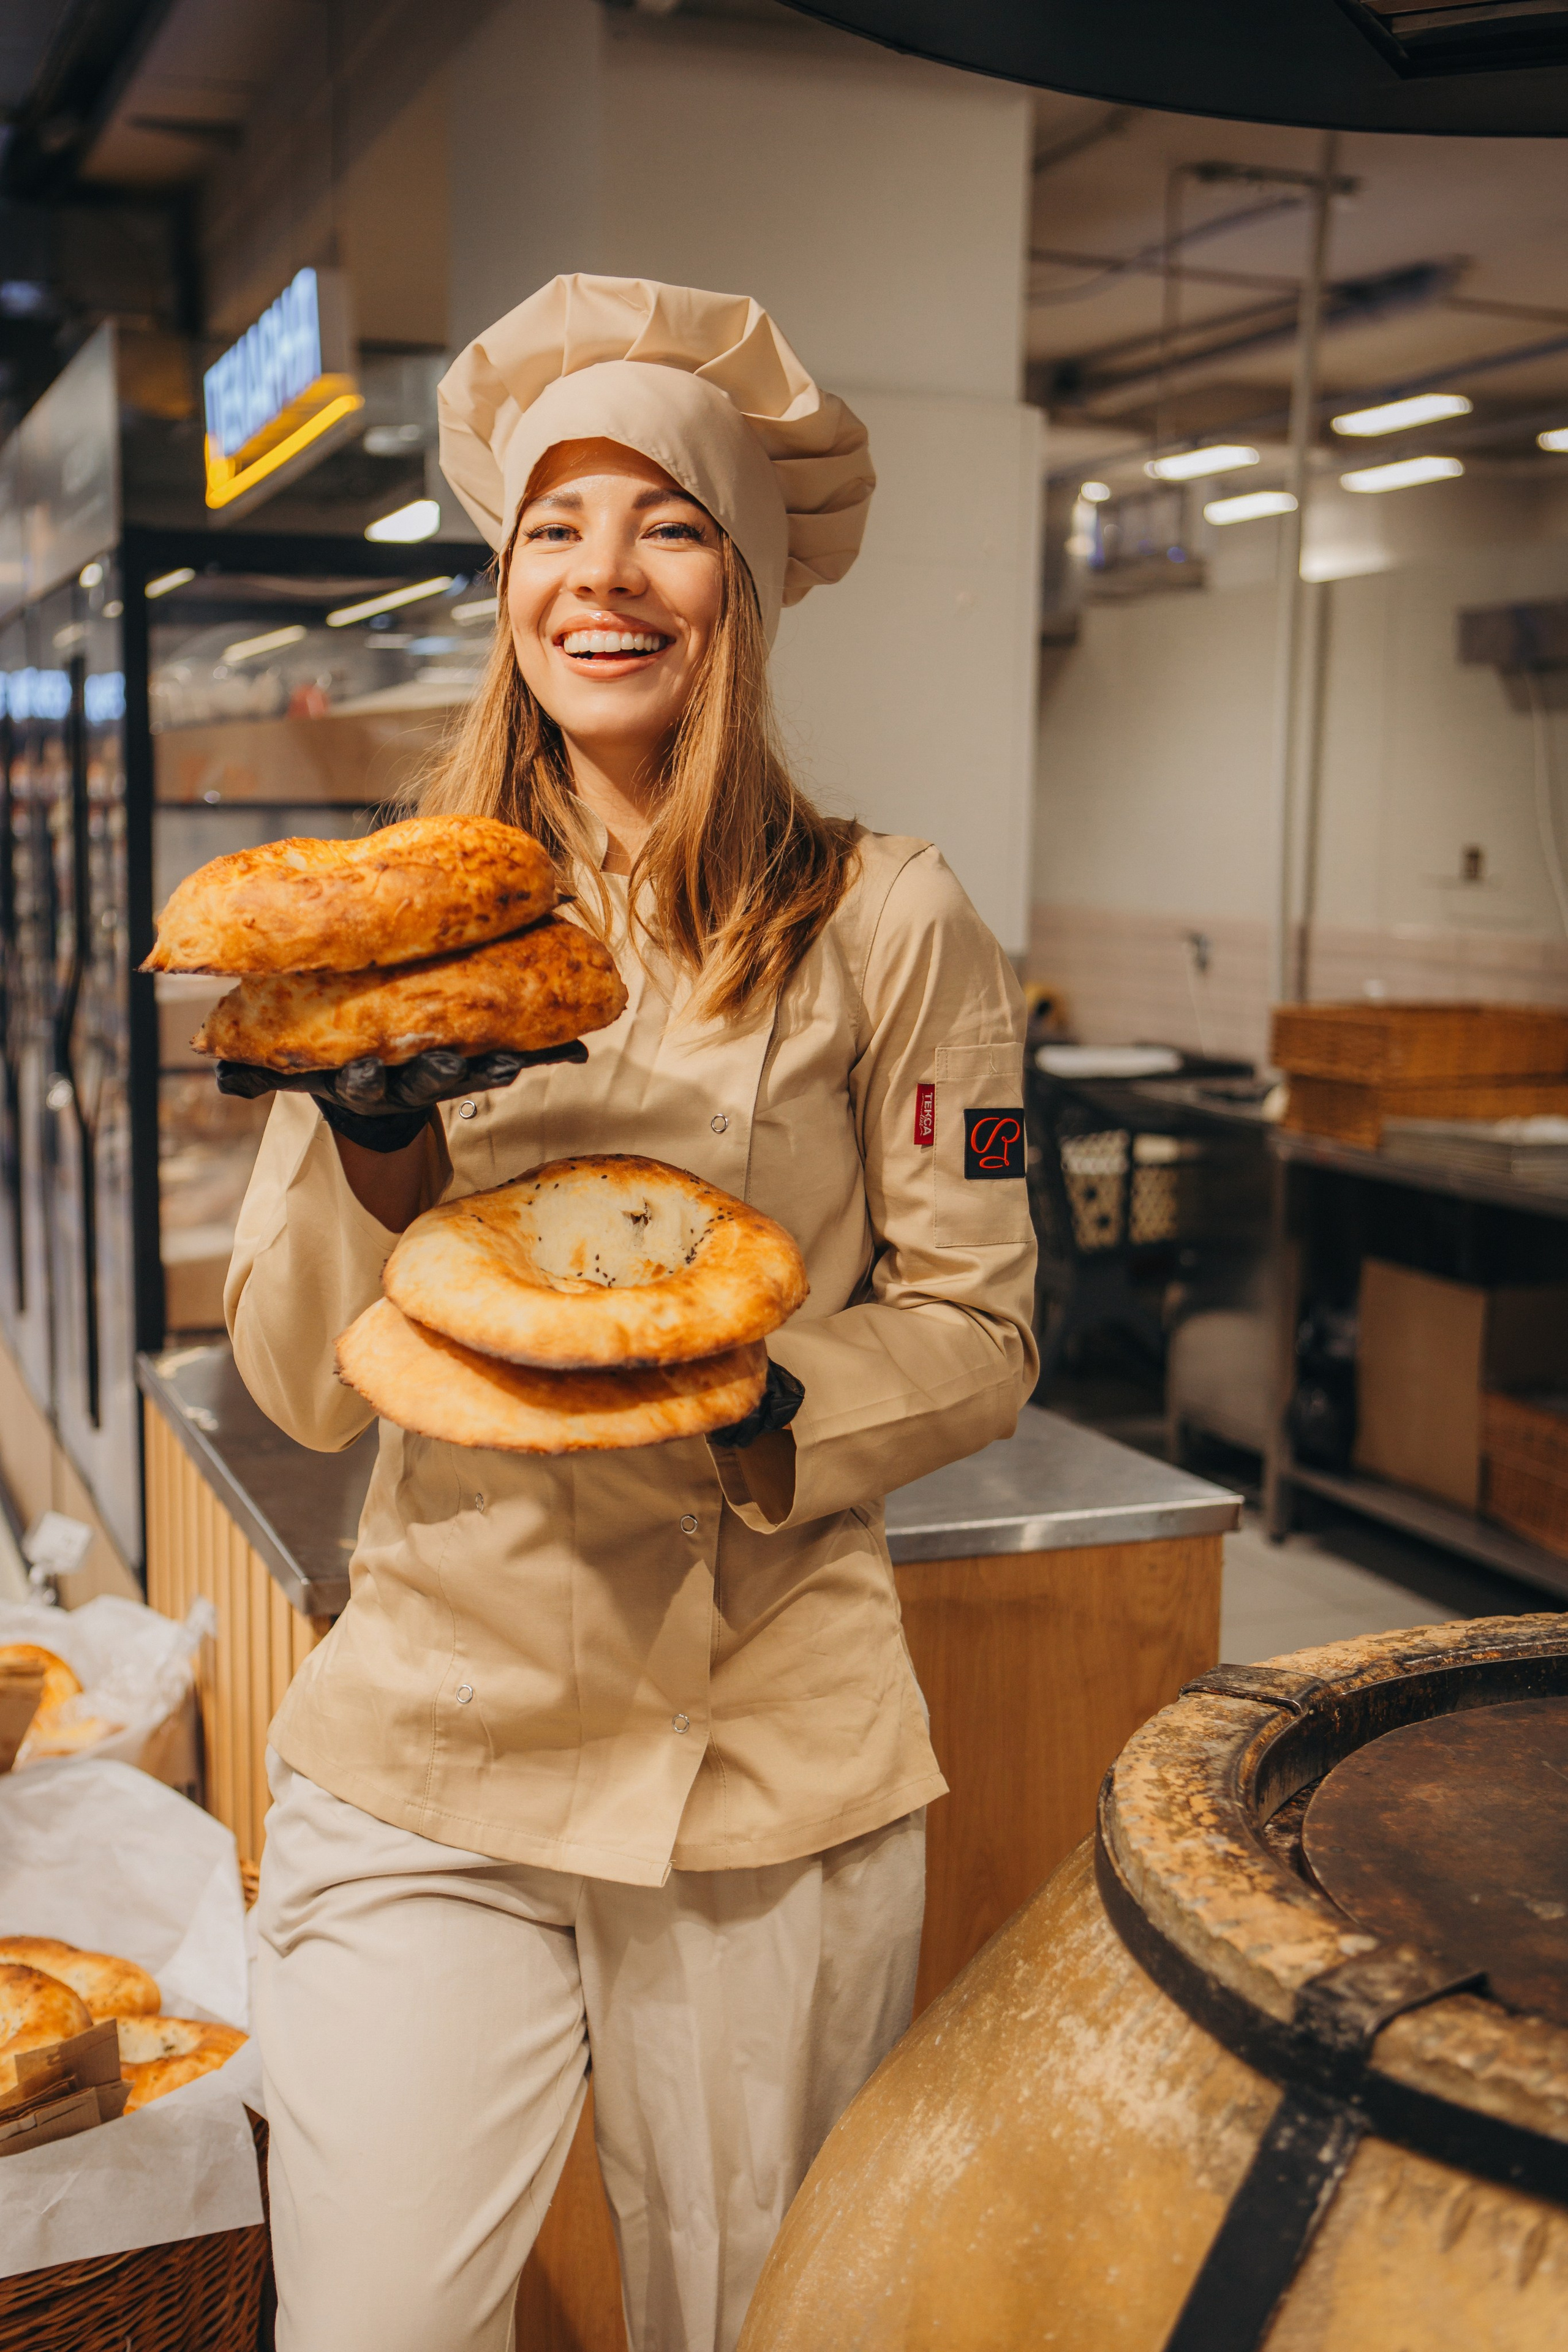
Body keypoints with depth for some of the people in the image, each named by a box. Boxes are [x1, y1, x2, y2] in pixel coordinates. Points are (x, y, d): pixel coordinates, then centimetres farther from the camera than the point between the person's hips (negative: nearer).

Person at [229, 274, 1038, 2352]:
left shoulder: (888, 925, -4)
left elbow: (977, 1335, -1)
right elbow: (298, 1391, 0)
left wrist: (765, 1414, -20)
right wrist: (378, 1144, -18)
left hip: (777, 1773, -1)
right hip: (423, 1739, 2)